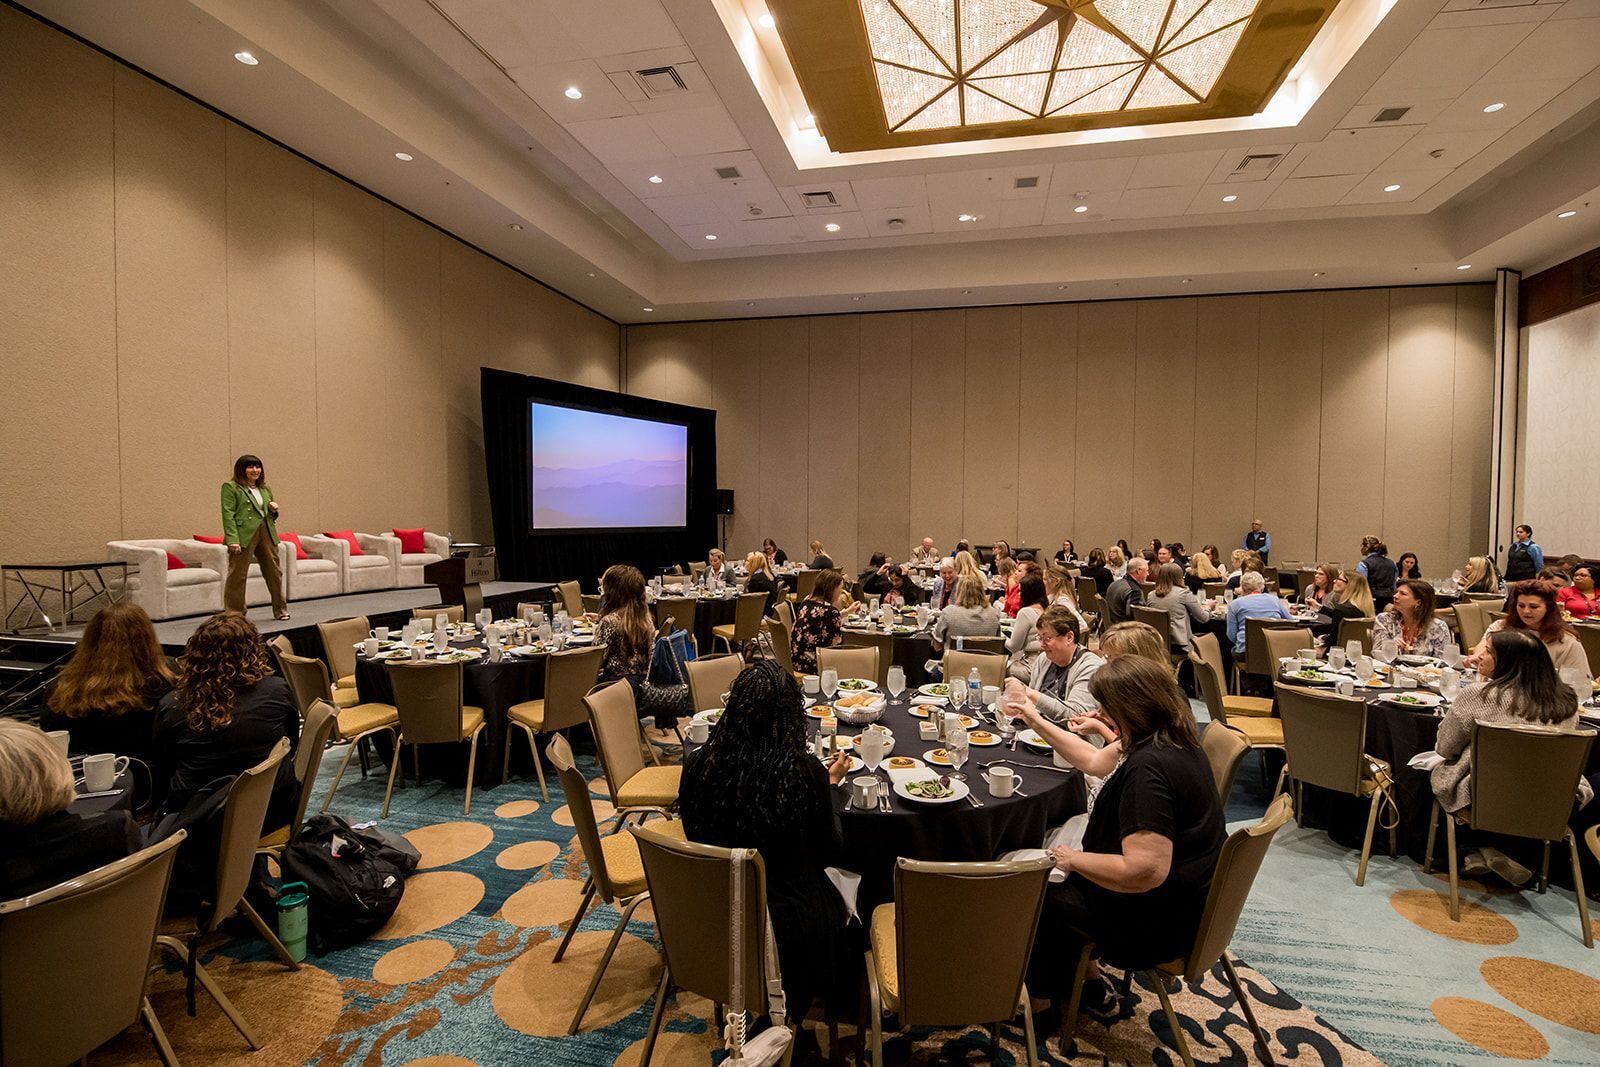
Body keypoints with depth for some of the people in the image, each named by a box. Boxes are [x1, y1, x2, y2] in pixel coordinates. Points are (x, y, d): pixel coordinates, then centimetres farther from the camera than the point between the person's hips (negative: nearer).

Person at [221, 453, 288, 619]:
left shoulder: (264, 489, 19)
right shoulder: (231, 487, 0)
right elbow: (228, 514, -9)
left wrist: (273, 509, 3)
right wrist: (233, 539, -18)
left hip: (267, 533, 6)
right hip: (244, 535, -6)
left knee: (274, 572, 8)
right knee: (237, 575, -1)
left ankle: (280, 610, 18)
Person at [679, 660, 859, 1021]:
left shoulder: (697, 765, -16)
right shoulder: (805, 771, -24)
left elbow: (696, 839, 2)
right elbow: (832, 855, -9)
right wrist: (831, 784, 5)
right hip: (790, 923, -3)